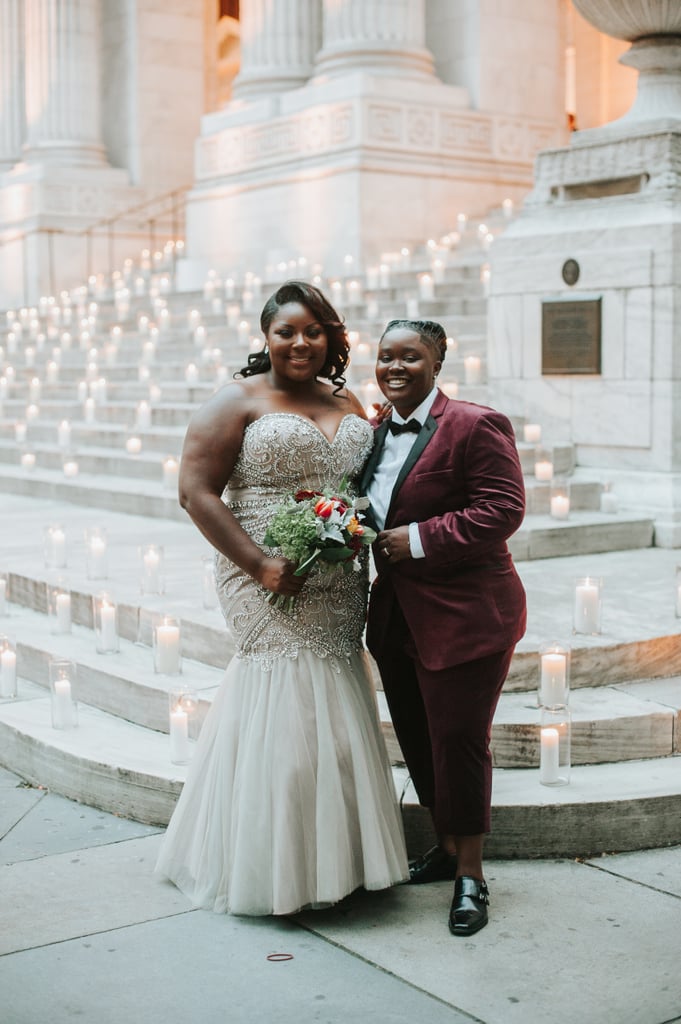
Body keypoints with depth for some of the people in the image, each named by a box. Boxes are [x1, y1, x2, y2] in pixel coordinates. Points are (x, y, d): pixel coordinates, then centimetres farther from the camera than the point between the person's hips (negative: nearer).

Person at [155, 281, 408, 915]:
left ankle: (329, 857, 24)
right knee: (281, 711, -4)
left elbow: (367, 483, 24)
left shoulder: (347, 404, 14)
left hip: (338, 593, 6)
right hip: (271, 586, -6)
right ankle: (271, 868, 12)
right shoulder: (239, 402, -3)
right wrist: (260, 565, -16)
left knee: (334, 714, 9)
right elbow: (196, 492, -9)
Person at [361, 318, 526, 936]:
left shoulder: (475, 426, -13)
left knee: (458, 741, 0)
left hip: (462, 618, -8)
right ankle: (446, 849, 35)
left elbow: (502, 509, -19)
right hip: (396, 617, 8)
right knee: (418, 740, 17)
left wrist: (418, 539, -22)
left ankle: (471, 875, 16)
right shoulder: (376, 431, 10)